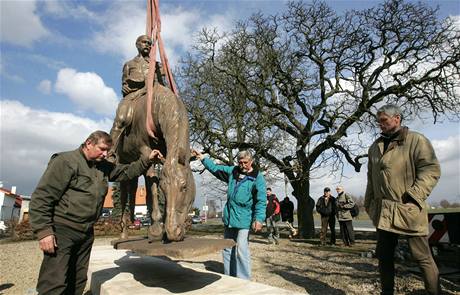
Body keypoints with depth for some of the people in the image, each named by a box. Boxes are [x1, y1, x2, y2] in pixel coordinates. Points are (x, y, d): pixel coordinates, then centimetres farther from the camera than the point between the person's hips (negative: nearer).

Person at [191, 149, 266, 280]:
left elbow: (261, 200, -12)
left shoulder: (257, 177, -7)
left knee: (241, 249, -11)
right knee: (227, 249, 13)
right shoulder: (233, 171, 10)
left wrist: (258, 219, -21)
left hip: (244, 220, -6)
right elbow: (215, 168, 22)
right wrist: (202, 158, 19)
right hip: (229, 218, 7)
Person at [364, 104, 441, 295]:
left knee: (422, 257, 3)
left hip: (409, 210, -6)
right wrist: (369, 203, 14)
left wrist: (412, 196, -18)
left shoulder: (416, 140, -2)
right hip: (384, 211, 6)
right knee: (384, 256, 12)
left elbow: (431, 170, -10)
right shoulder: (375, 147, 16)